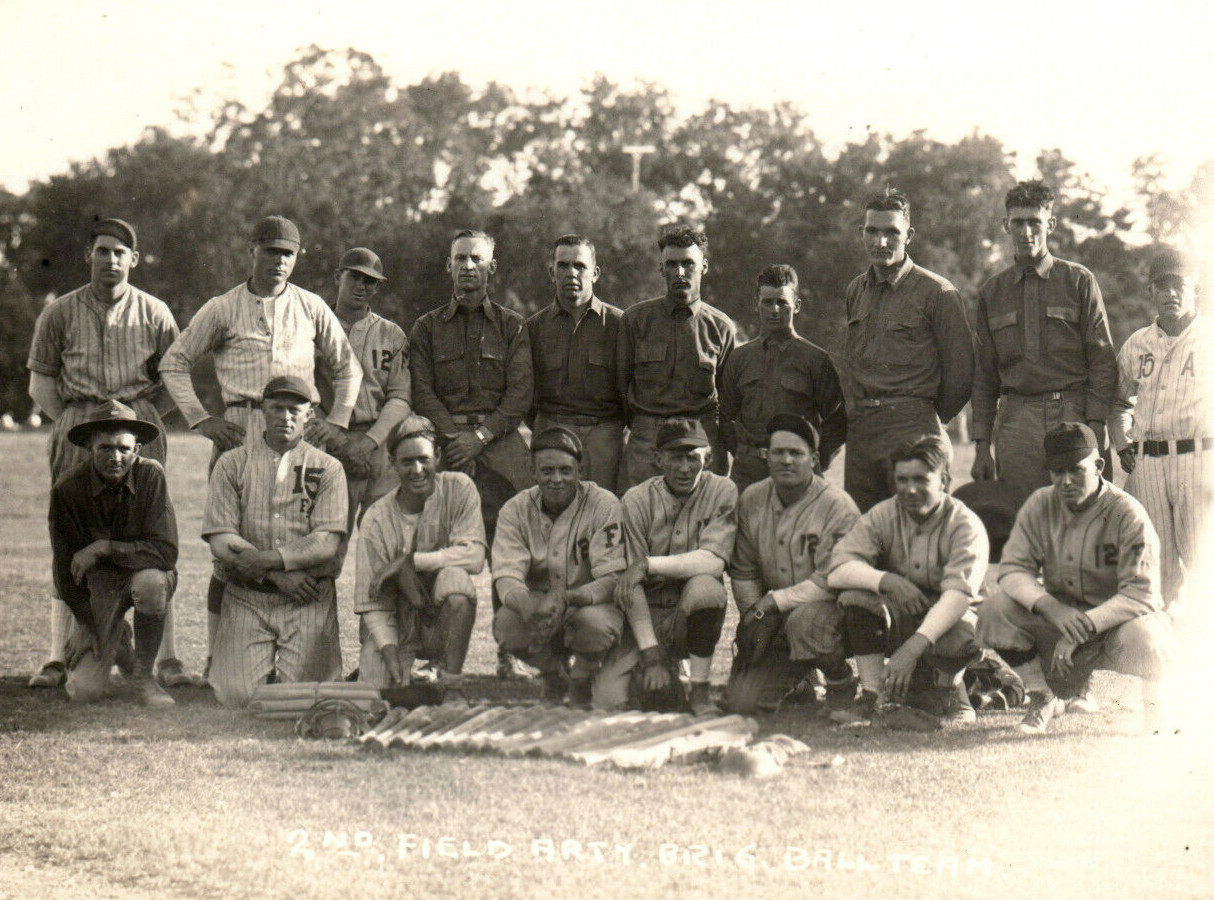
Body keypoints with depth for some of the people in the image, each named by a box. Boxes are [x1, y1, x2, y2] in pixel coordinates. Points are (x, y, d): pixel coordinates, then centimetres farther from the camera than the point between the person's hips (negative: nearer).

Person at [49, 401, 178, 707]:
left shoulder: (150, 475, -19)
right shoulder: (67, 491, -15)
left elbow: (166, 551, -23)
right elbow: (65, 571, -6)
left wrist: (105, 548, -27)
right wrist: (90, 627, -9)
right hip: (96, 584, 1)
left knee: (150, 582, -39)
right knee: (85, 691, -12)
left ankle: (144, 675, -12)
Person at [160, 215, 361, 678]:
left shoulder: (312, 308, 14)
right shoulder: (222, 309, 9)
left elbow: (347, 368, 23)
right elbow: (174, 363, 12)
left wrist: (337, 420, 9)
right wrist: (200, 419, 1)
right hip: (239, 431, -2)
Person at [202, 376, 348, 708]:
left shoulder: (328, 468, 9)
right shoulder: (231, 464, 9)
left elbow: (326, 544, -4)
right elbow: (221, 542, -2)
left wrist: (262, 559, -16)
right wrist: (277, 575, -12)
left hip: (310, 599, 0)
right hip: (245, 596, 0)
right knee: (237, 695, -15)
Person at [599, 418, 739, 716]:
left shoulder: (721, 492, -4)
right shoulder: (637, 500, -5)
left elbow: (713, 561, -19)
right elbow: (632, 586, -11)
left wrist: (648, 564, -24)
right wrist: (651, 655, -19)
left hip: (696, 615, 0)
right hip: (647, 616, 0)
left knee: (704, 586, -34)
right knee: (609, 698, -20)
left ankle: (700, 691, -15)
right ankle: (669, 688, 13)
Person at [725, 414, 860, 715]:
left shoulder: (838, 507, -15)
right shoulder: (751, 500, 3)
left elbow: (831, 581, -20)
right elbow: (742, 572, 11)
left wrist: (771, 602, -20)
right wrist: (753, 616, -4)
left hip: (832, 607, -5)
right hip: (775, 621, 5)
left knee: (804, 620, -41)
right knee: (740, 701, -12)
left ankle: (841, 684, -8)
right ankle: (797, 679, 24)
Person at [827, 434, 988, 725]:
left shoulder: (966, 526, -14)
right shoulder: (882, 516, -4)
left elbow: (958, 595, -28)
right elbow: (837, 570, -14)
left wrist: (912, 648, -41)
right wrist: (885, 580, -33)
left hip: (942, 624, -3)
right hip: (897, 620, 3)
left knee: (958, 644, -37)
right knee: (855, 595, -26)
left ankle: (953, 693, 0)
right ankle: (871, 697, -16)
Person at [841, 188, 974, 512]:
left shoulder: (936, 293, -5)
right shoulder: (855, 291, 15)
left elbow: (960, 370, -2)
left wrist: (930, 418, 6)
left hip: (911, 426, -6)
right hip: (859, 429, 6)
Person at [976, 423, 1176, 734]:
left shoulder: (1127, 515, -18)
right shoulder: (1040, 505, -5)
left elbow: (1141, 595, -25)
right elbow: (1013, 570, -9)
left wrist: (1081, 629, -35)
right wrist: (1051, 607, -30)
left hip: (1115, 619, -4)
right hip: (1060, 619, 4)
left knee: (1140, 633, -38)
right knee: (994, 610, -20)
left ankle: (1156, 699, -2)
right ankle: (1042, 698, 2)